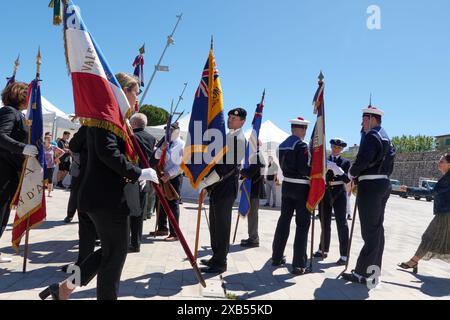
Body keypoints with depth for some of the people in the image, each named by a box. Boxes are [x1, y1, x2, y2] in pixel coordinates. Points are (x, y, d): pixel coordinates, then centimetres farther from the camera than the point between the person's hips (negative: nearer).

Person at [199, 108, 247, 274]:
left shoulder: (237, 138, -14)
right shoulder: (229, 135, 17)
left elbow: (227, 166, -21)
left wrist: (205, 182, -19)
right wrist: (207, 182, 13)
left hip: (226, 187, -10)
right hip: (219, 186, 10)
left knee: (221, 224, -3)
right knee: (215, 224, 16)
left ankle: (220, 263, 7)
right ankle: (216, 258, 28)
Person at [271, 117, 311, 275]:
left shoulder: (282, 145, 10)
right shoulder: (301, 145, -14)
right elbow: (304, 168, -21)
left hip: (287, 185, 8)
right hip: (301, 188, -7)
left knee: (284, 221, 15)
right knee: (302, 225, -1)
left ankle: (277, 257, 25)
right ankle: (299, 265, 2)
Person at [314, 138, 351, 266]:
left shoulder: (345, 162, 3)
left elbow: (347, 179, -9)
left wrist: (337, 169, -22)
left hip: (338, 193, -3)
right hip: (325, 192, 3)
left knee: (341, 223, -5)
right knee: (325, 223, 12)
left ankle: (344, 255, -1)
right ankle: (323, 250, 25)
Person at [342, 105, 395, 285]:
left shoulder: (371, 136, -12)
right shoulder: (385, 138, 18)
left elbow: (362, 160, -24)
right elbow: (389, 166, 19)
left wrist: (351, 174, -5)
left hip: (370, 186, -10)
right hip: (383, 184, 10)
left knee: (369, 230, -7)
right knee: (377, 228, 13)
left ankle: (364, 274, 0)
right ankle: (374, 270, 22)